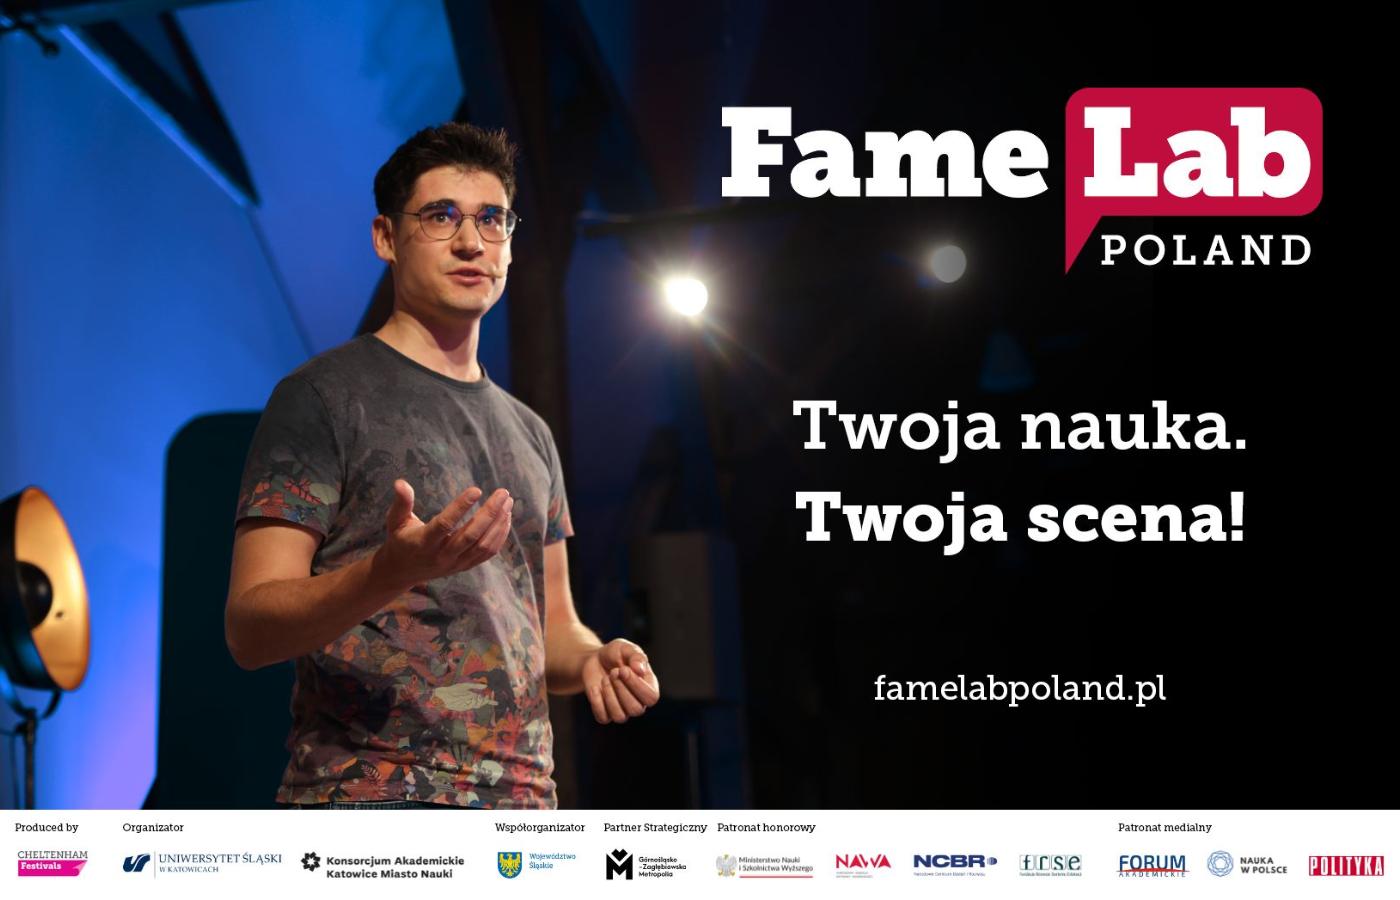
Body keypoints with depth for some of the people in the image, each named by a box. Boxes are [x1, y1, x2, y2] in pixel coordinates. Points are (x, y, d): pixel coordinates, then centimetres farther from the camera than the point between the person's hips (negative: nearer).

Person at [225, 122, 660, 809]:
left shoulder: (529, 433, 17)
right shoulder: (324, 396, -4)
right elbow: (250, 628, -11)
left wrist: (594, 659, -2)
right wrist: (393, 571, -28)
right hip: (366, 792, -6)